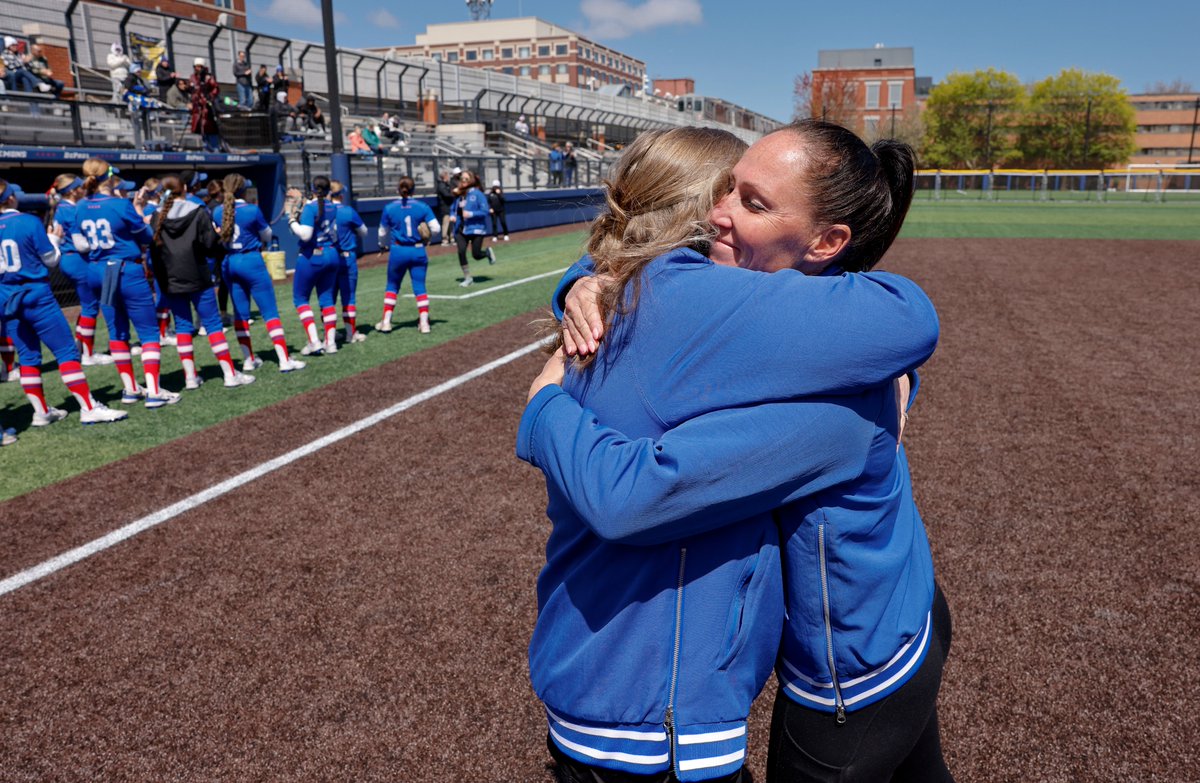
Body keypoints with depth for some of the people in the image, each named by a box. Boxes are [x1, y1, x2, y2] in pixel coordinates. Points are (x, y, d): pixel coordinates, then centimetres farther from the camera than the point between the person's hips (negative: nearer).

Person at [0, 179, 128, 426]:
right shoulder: (29, 222, -10)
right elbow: (51, 260, -4)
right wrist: (54, 239, 13)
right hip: (36, 296, -5)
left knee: (28, 356, 13)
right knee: (66, 351, -3)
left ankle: (41, 412, 19)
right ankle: (89, 408, -5)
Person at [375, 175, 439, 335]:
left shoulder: (389, 208, -3)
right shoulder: (423, 207, -5)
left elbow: (383, 233, 8)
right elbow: (435, 228, -8)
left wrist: (383, 245, 28)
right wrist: (427, 239, 12)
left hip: (398, 251, 0)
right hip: (418, 251, 0)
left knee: (392, 286, 15)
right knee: (419, 287, 6)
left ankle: (386, 322, 17)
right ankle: (424, 323, 3)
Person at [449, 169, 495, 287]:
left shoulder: (477, 194, -8)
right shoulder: (458, 195, 9)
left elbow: (485, 211, -12)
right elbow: (453, 208, 24)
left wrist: (471, 214, -23)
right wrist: (452, 216, 3)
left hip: (476, 228, -4)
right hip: (460, 229, 4)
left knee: (476, 255, -4)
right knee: (461, 252, -12)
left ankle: (488, 252, 34)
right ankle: (467, 278, 3)